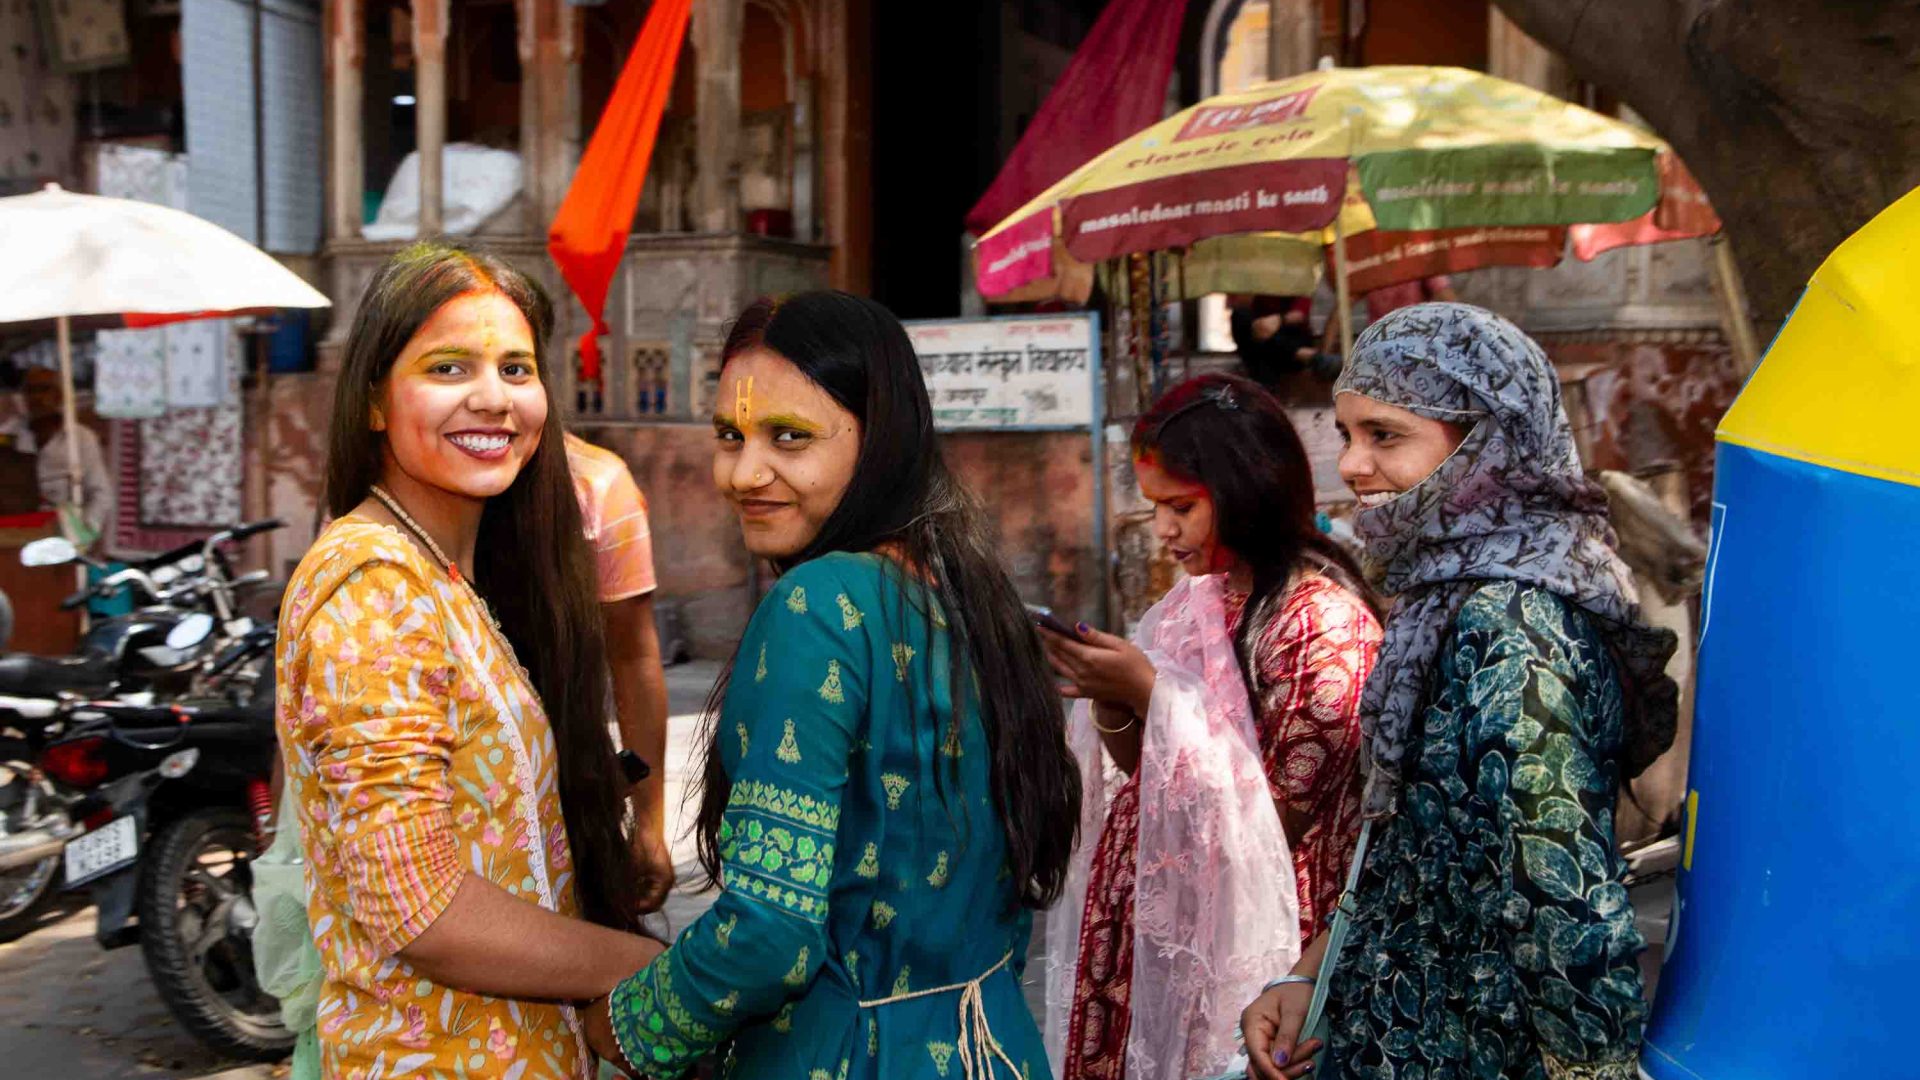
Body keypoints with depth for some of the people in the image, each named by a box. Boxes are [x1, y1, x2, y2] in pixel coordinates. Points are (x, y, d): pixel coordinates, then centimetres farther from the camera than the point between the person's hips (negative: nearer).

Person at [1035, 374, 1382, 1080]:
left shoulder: (1323, 621, -17)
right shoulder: (1203, 596, 4)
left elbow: (1276, 818, -18)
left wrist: (1151, 696, -20)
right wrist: (1111, 701, -9)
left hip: (1241, 940, -7)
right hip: (1151, 926, 7)